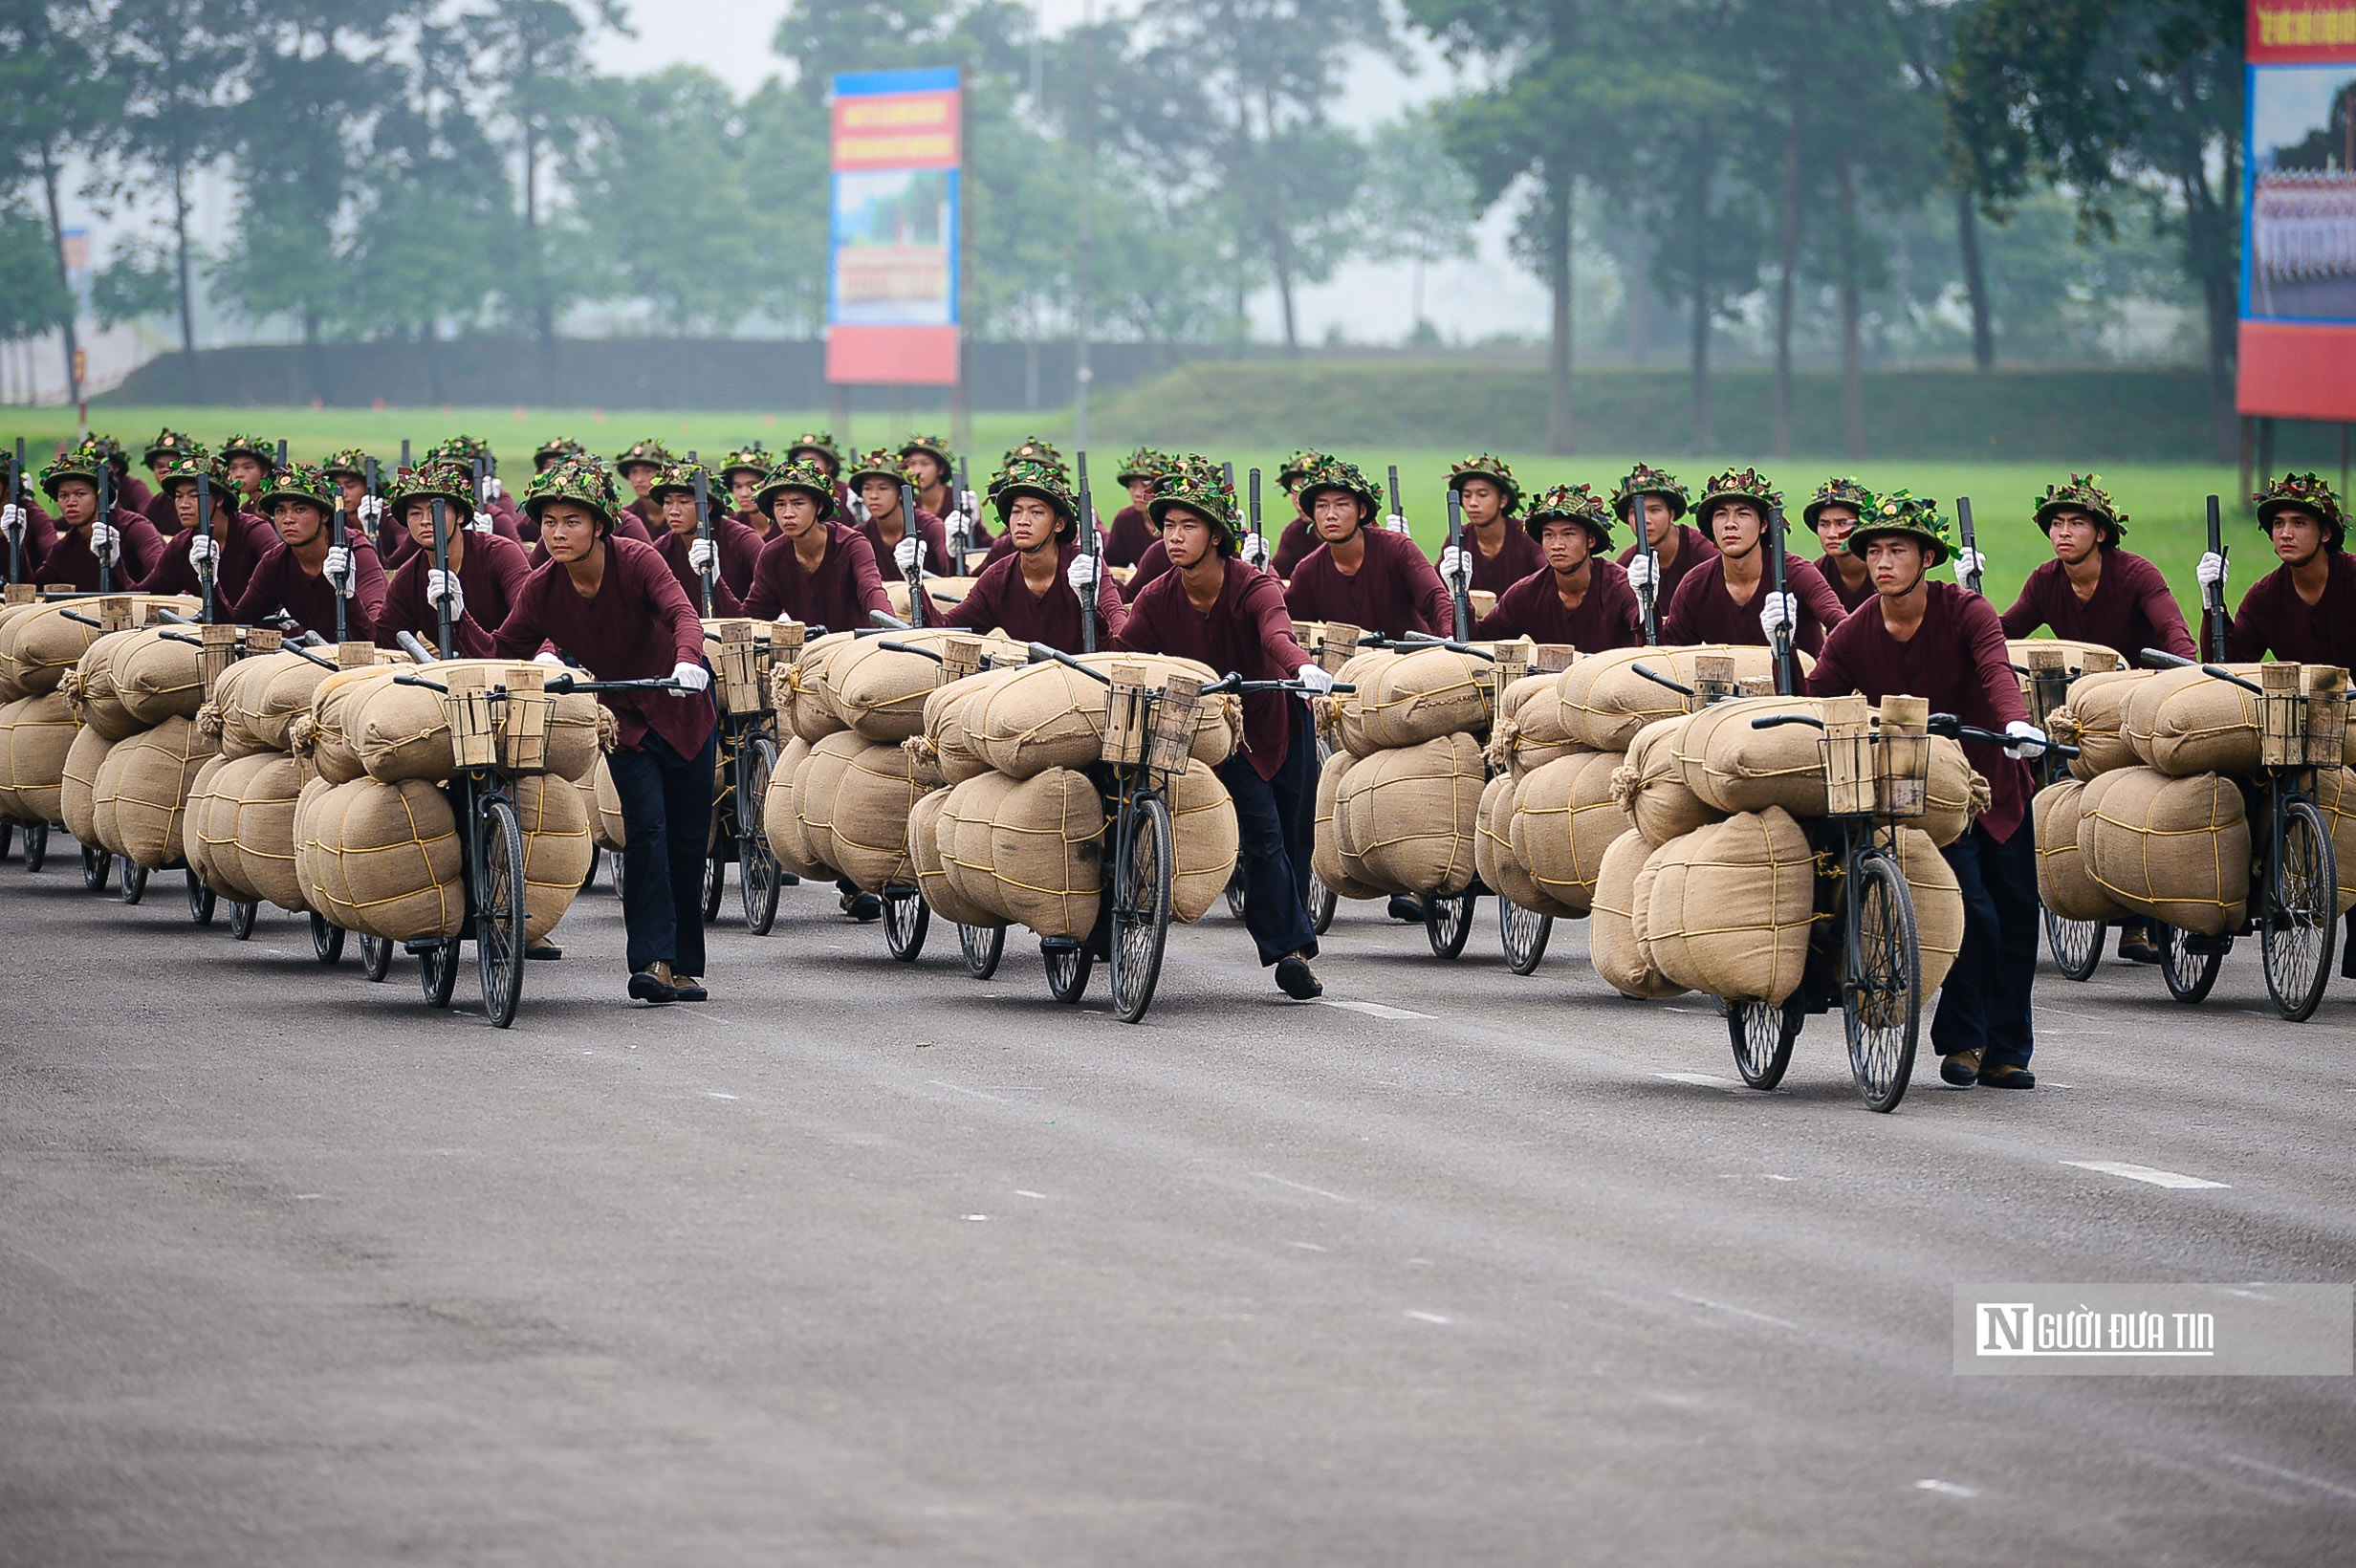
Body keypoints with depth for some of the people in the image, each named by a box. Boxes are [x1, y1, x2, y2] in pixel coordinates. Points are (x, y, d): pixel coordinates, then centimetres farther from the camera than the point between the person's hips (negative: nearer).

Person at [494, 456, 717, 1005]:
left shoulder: (637, 561, -23)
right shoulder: (542, 589, -14)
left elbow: (681, 612, -38)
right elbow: (505, 652, -2)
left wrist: (688, 661, -56)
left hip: (681, 708, -1)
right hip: (621, 719, 1)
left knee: (688, 839, 4)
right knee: (646, 828, -18)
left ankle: (685, 966, 15)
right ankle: (654, 960, -21)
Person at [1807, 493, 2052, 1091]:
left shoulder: (1966, 612, -14)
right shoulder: (1852, 636, -7)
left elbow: (1996, 670, -32)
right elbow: (1811, 704, -9)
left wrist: (2016, 724, -52)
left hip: (1995, 783, 1)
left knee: (2017, 919, 4)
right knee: (1975, 913, -17)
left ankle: (2006, 1052, 18)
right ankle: (1961, 1039, 1)